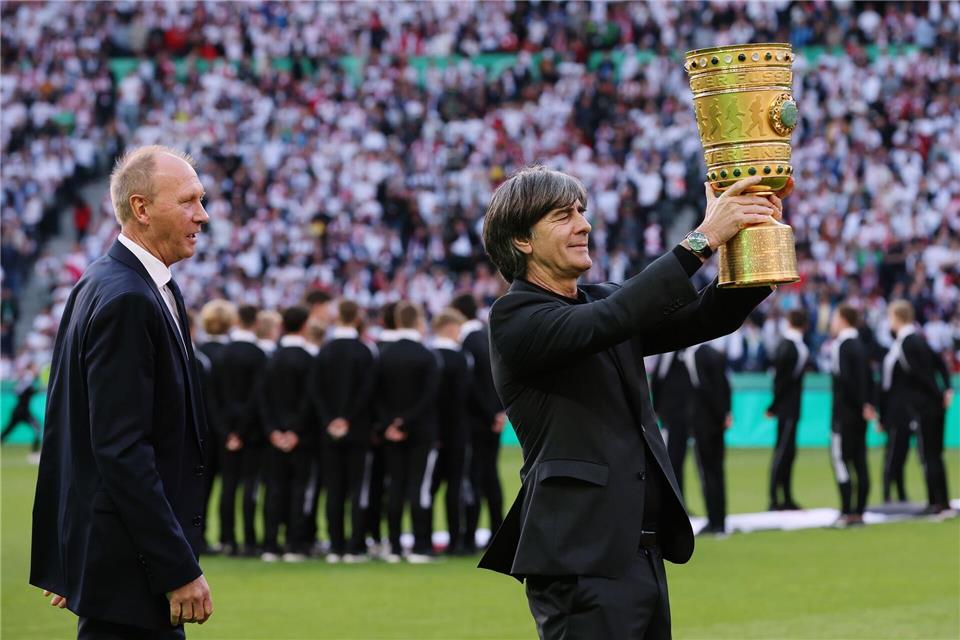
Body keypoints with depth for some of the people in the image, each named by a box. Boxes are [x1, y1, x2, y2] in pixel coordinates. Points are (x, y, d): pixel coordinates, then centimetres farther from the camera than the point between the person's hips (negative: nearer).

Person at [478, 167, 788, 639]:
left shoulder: (601, 301, 16)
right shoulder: (515, 318, -7)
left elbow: (707, 317, 6)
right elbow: (610, 320, -23)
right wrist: (703, 238, -24)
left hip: (642, 554, 8)